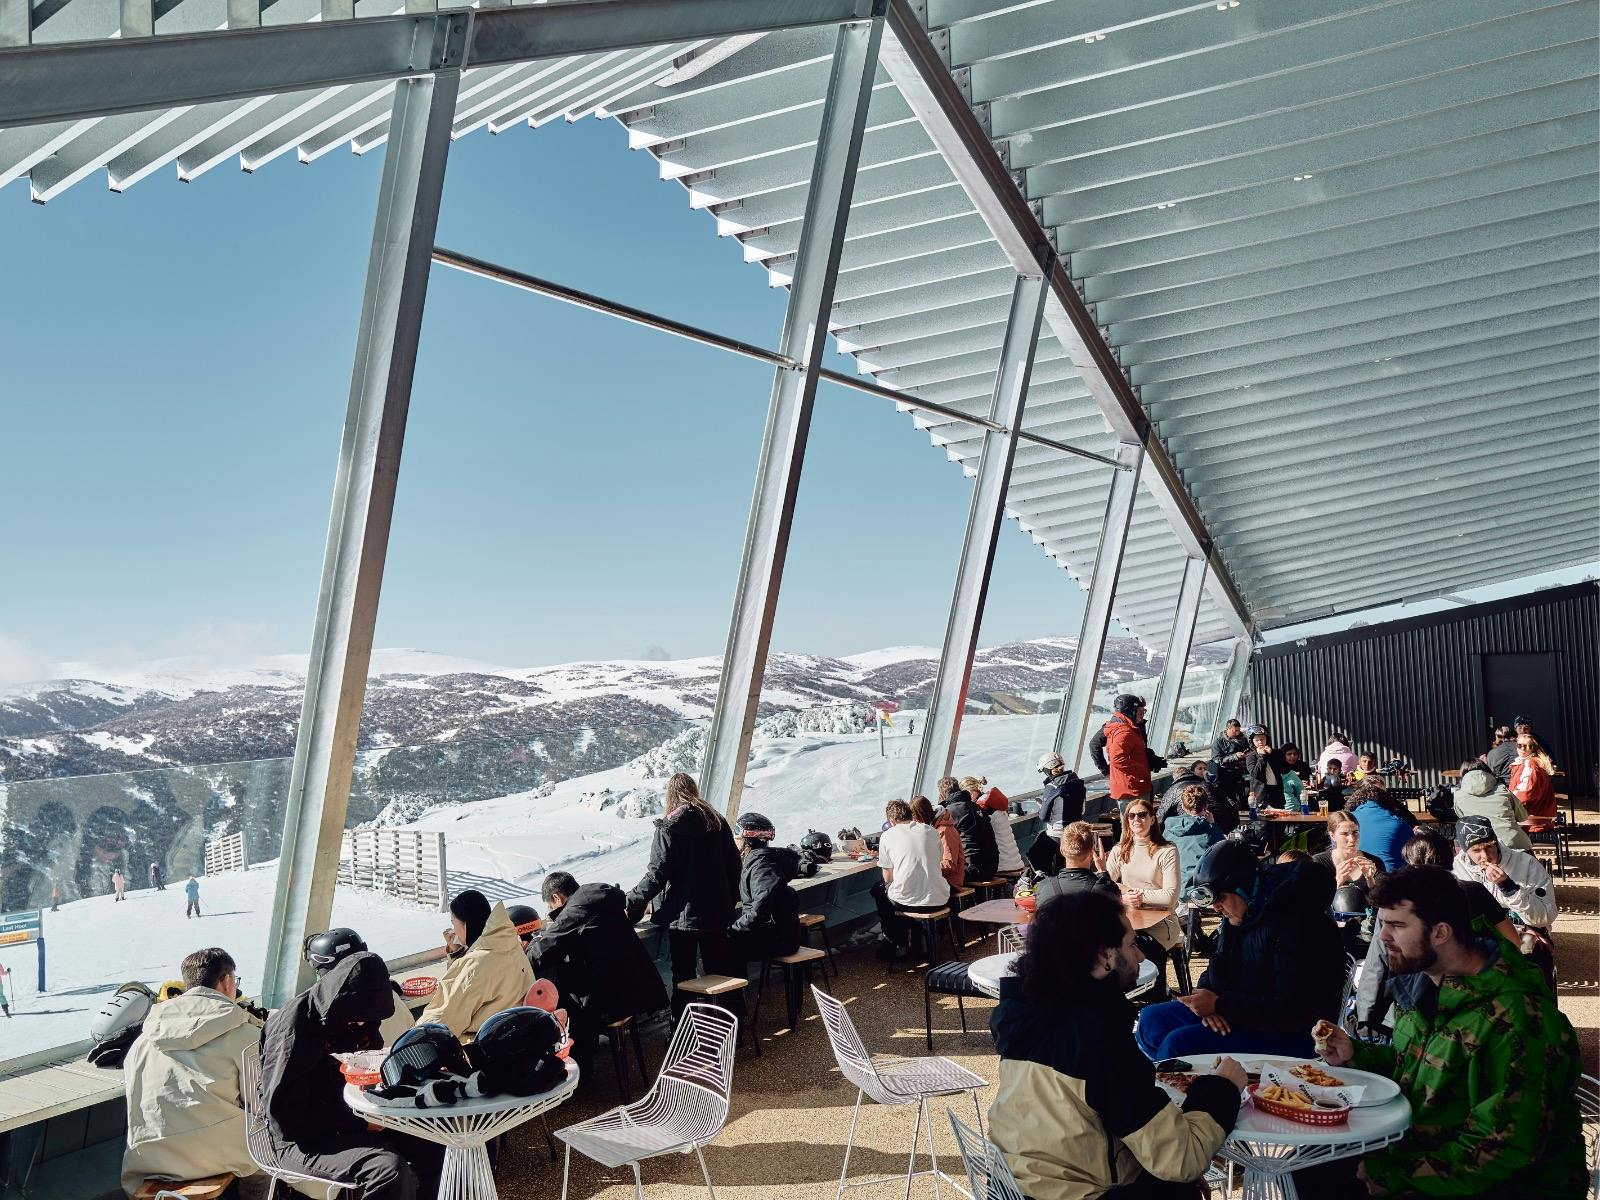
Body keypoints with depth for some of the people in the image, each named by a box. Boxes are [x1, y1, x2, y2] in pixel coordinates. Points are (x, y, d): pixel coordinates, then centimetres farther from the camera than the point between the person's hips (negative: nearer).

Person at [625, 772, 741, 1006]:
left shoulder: (669, 828, -11)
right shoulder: (717, 821, 3)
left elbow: (657, 873, -17)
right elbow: (735, 865, 8)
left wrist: (632, 901, -11)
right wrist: (730, 899, 18)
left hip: (682, 914, -4)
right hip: (717, 911, 5)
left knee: (683, 976, 4)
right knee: (720, 970, 15)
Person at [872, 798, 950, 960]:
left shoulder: (888, 836, 0)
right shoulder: (931, 831, 10)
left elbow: (888, 878, 4)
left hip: (907, 901, -3)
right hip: (939, 900, 4)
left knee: (878, 889, 28)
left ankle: (896, 944, 32)